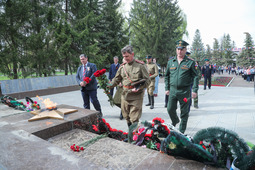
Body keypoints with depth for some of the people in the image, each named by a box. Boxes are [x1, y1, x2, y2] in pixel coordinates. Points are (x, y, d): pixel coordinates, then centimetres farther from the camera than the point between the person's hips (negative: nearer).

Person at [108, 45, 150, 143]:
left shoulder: (140, 65, -3)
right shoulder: (122, 67, 10)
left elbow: (147, 80, -3)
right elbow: (116, 79, 16)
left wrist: (138, 87, -17)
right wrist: (108, 86, 0)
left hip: (136, 96, -5)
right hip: (125, 95, 5)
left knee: (134, 119, -4)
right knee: (127, 117, 15)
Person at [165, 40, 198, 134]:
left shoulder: (190, 62, 0)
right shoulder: (171, 61, 9)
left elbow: (195, 77, 0)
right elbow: (167, 76, 14)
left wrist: (194, 90, -8)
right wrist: (167, 88, 9)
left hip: (185, 91, -2)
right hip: (173, 90, 3)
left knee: (184, 112, 6)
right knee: (170, 109, 3)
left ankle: (181, 131, 22)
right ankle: (175, 121, 36)